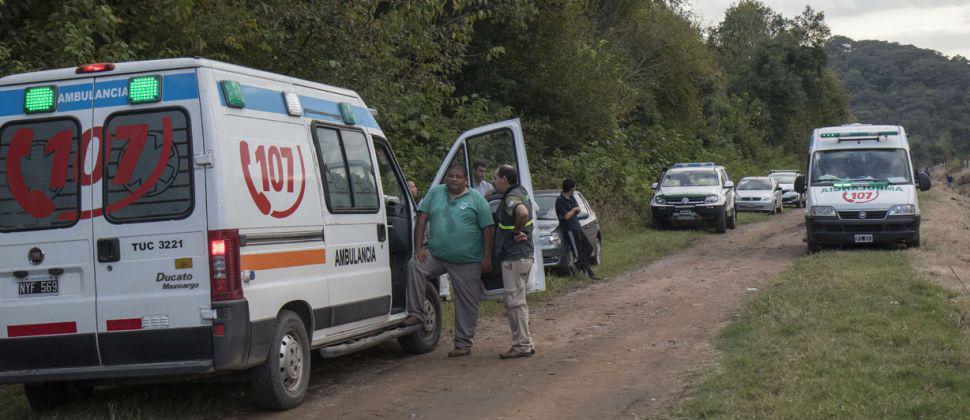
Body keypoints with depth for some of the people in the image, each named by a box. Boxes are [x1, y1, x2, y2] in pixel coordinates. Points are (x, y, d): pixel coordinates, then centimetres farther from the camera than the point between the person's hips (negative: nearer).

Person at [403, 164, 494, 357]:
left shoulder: (477, 199, 2)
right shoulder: (435, 193, 9)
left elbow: (488, 229, 0)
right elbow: (422, 219, 5)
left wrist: (487, 258, -7)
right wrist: (419, 247, -7)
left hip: (468, 262, -2)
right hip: (436, 255, 2)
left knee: (467, 303, 1)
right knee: (416, 264, -24)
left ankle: (463, 343, 12)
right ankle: (416, 313, -16)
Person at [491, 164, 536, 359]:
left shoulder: (511, 198, -18)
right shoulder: (520, 192, 13)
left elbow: (522, 213, -40)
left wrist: (516, 232, -23)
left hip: (514, 257, -10)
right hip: (524, 255, 10)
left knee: (515, 301, -5)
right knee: (517, 301, 17)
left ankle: (522, 346, -1)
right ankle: (526, 343, 23)